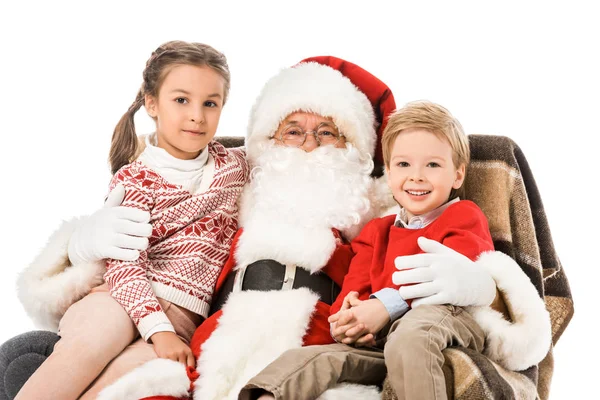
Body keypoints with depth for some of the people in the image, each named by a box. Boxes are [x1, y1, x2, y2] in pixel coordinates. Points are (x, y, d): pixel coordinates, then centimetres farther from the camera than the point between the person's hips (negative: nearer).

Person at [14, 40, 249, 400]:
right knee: (94, 338, -36)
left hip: (182, 317, 1)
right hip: (122, 303, -1)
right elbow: (124, 264, -11)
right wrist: (157, 328, -25)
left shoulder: (237, 166, 12)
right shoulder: (133, 178, 1)